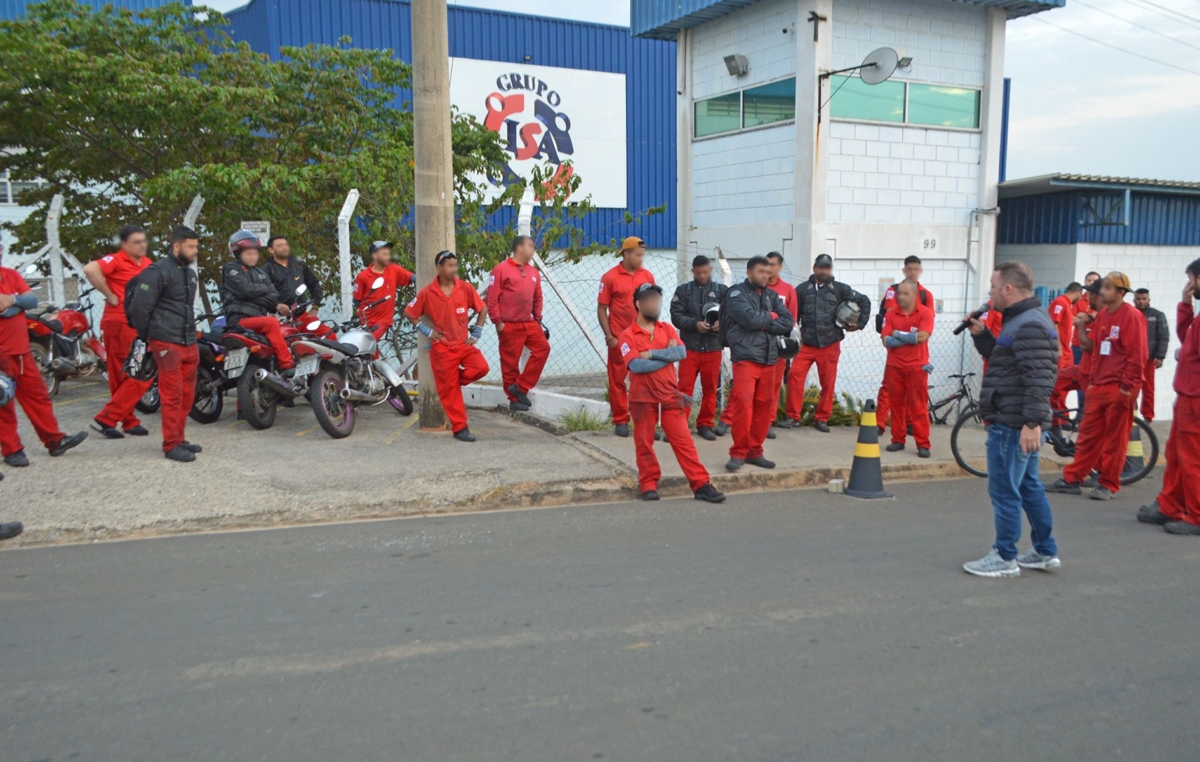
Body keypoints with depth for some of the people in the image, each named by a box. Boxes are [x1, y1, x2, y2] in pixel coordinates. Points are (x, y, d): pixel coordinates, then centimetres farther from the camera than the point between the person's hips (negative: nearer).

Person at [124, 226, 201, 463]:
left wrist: (191, 331, 17)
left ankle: (179, 438, 22)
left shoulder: (190, 272, 17)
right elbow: (139, 307, -13)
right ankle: (171, 445, 0)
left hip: (189, 342, 8)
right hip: (167, 343, -8)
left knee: (187, 394, 12)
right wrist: (145, 336, -4)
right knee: (172, 394, -6)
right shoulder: (159, 271, -11)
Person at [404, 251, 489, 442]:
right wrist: (426, 331, -2)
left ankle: (453, 379, 4)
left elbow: (483, 309, 8)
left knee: (481, 367, -23)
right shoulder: (427, 293, -6)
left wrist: (476, 333, 3)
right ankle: (459, 428, 9)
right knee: (449, 390, -1)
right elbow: (409, 313, 5)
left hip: (464, 343, 2)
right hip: (442, 347, -2)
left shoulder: (466, 288, -3)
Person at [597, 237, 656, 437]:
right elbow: (601, 309, -4)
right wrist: (609, 336, -10)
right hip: (619, 338, -3)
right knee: (617, 380, 4)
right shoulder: (610, 277, -5)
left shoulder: (647, 276, 5)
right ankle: (620, 421, 14)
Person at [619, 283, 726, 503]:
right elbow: (636, 365, -19)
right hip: (642, 397, -3)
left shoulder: (667, 329, 8)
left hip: (670, 395, 3)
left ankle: (701, 484, 2)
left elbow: (681, 352, -9)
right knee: (644, 443, 5)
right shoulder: (628, 335, -5)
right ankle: (649, 484, 18)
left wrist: (652, 354, -16)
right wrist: (667, 355, -11)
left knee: (683, 440, 2)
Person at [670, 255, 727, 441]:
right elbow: (676, 316, -5)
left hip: (713, 347, 1)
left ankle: (706, 424, 19)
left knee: (711, 388, 8)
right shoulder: (683, 290, 3)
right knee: (684, 387, 0)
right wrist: (695, 324, -20)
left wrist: (721, 323, -21)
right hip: (689, 346, -1)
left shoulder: (722, 290, 6)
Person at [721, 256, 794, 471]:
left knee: (765, 405, 5)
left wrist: (764, 324, -10)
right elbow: (751, 319, -17)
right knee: (743, 403, -15)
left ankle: (754, 451, 16)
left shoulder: (772, 296, 16)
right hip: (745, 357, -6)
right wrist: (771, 316, 0)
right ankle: (738, 452, -4)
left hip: (769, 358, 6)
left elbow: (788, 322, 4)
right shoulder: (736, 293, -2)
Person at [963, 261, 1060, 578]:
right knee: (1029, 487, 17)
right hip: (1017, 423, 11)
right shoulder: (1023, 320, 15)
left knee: (1004, 491, -3)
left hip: (1012, 425, -11)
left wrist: (1032, 423, -29)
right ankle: (1046, 552, 25)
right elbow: (1003, 360, 23)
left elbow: (1038, 380, -26)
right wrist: (981, 335, 12)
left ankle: (1005, 558, 6)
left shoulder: (1029, 326, -19)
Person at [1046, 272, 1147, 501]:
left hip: (1120, 388, -7)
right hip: (1098, 385, 7)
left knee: (1114, 438, 3)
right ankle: (1072, 480, 14)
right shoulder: (1102, 314, 12)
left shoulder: (1131, 316, -11)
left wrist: (1126, 387, -16)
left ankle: (1109, 485, 12)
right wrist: (1080, 328, 2)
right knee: (1087, 434, 10)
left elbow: (1137, 355, -15)